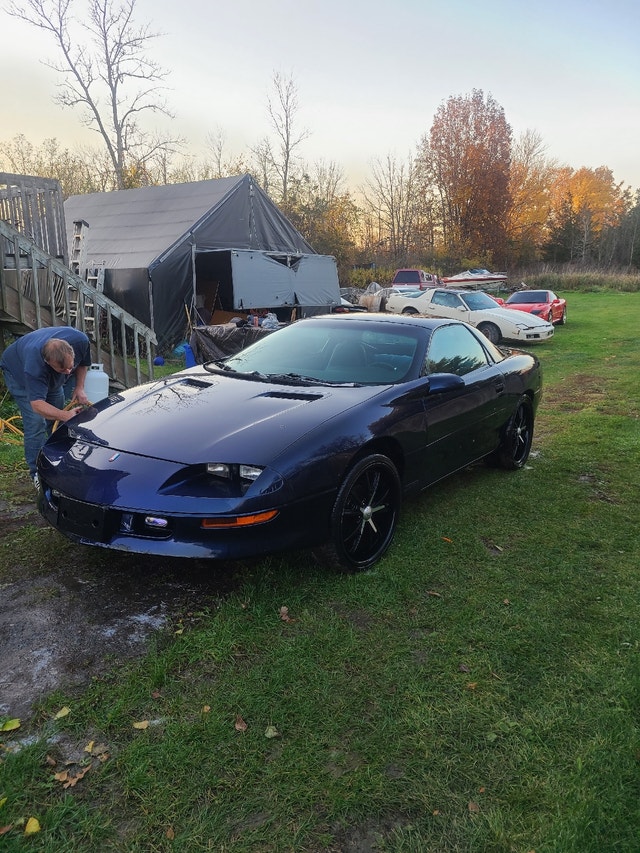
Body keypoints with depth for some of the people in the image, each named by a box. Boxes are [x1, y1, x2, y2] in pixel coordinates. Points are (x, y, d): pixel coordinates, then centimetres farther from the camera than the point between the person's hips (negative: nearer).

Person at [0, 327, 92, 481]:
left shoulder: (80, 341, -34)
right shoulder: (34, 365, -47)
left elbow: (83, 363, -11)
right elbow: (37, 404, -50)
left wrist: (80, 388, -24)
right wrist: (66, 415, -64)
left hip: (51, 378, 5)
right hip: (18, 371, -5)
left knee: (57, 419, 6)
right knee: (35, 422, -16)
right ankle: (37, 472, -5)